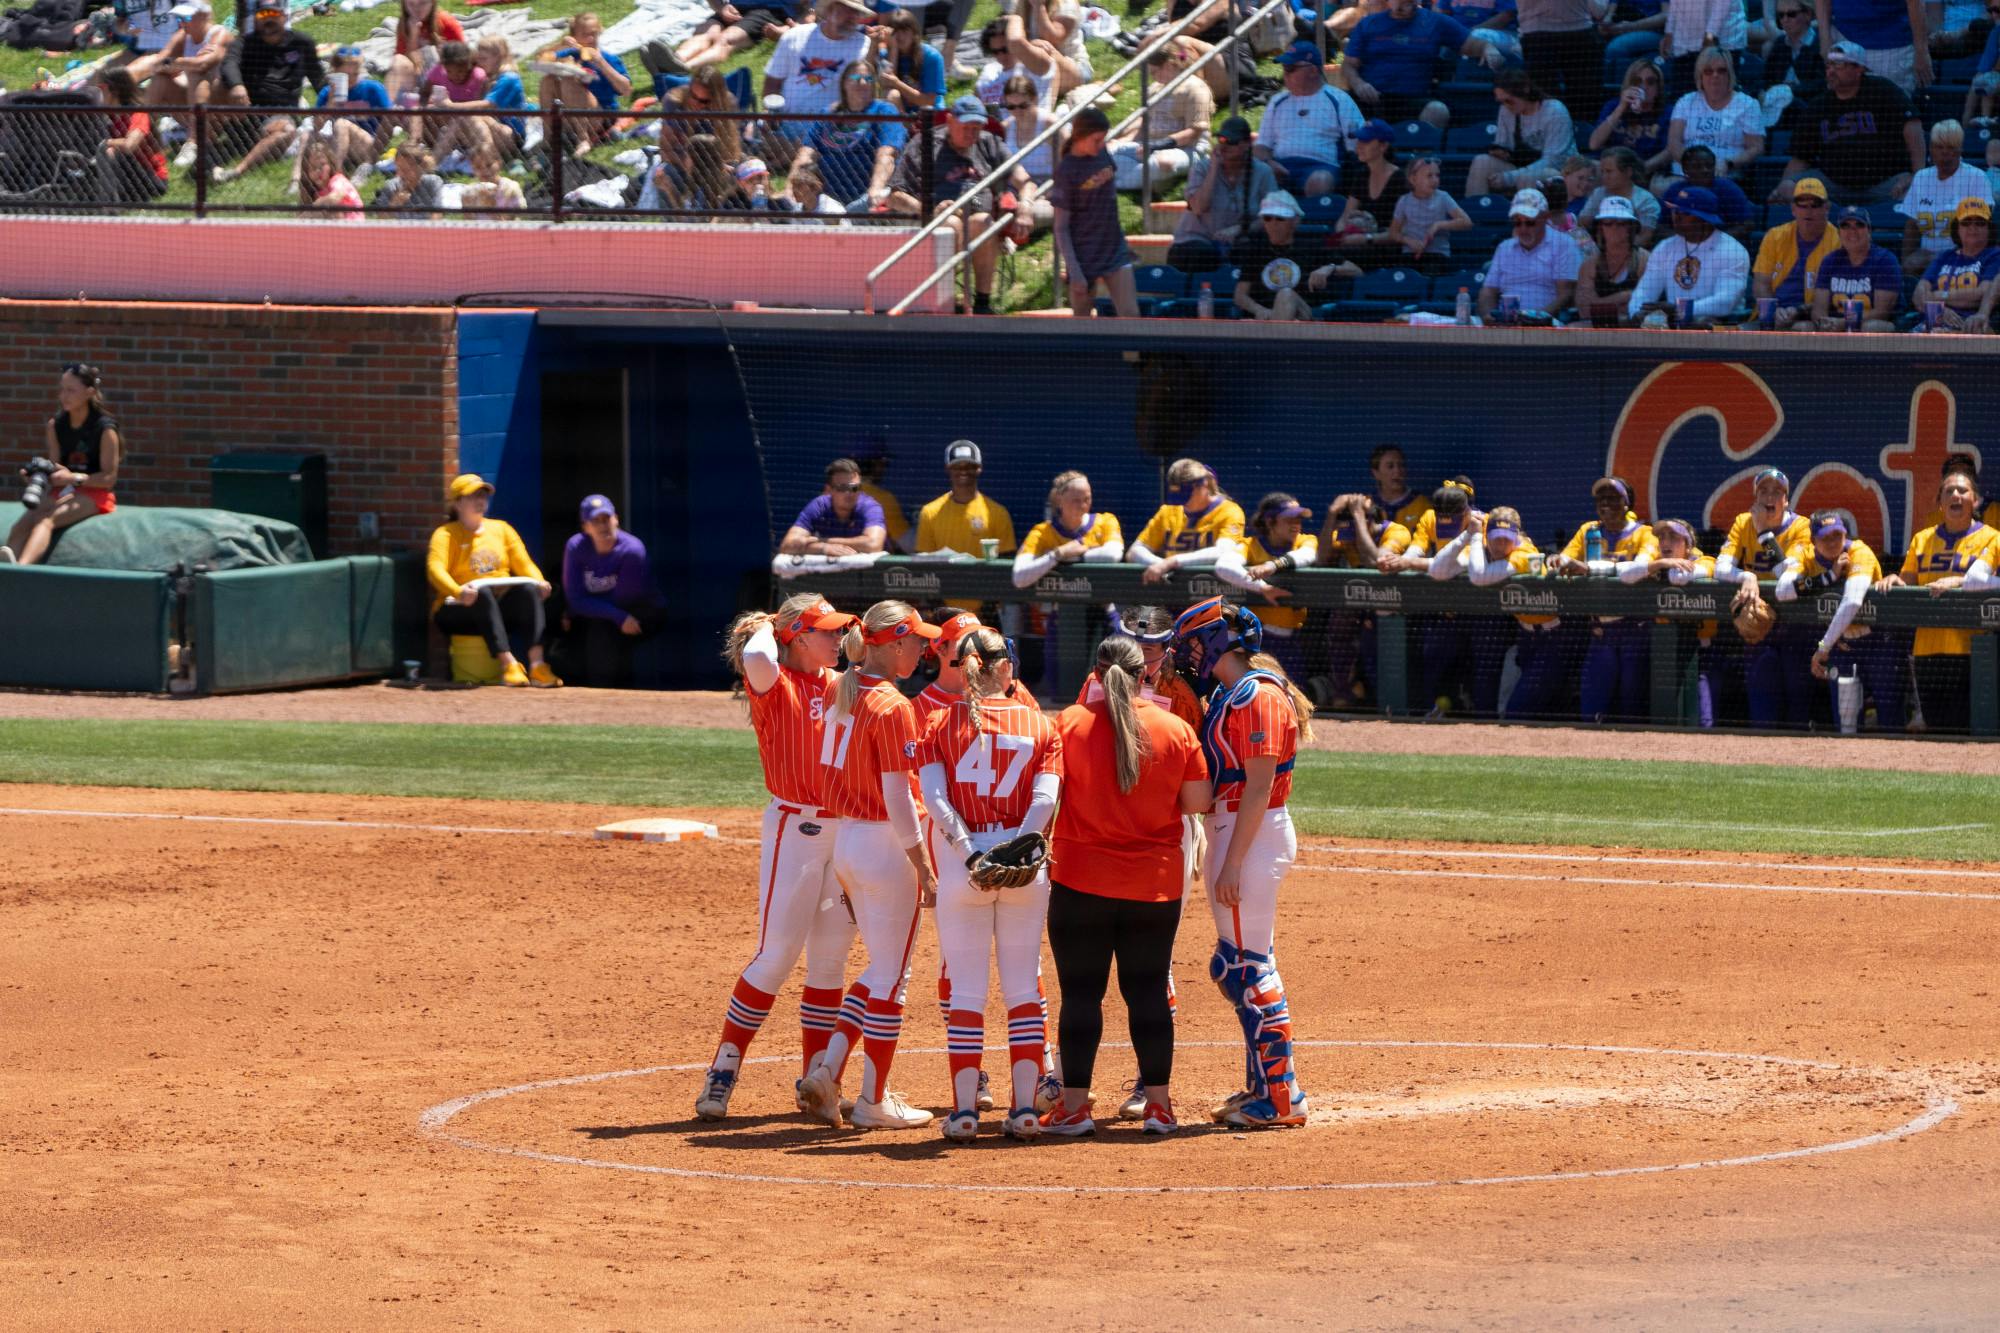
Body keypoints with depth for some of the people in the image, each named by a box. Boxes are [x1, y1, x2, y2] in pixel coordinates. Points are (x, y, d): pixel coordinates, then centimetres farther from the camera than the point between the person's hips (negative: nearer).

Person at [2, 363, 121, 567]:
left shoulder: (105, 429, -8)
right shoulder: (55, 426, 9)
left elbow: (109, 478, -11)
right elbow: (55, 468, 8)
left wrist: (74, 478, -26)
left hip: (95, 493, -6)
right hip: (63, 490, 6)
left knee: (46, 519, -36)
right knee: (22, 525, -26)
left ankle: (21, 566, -62)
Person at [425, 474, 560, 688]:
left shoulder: (501, 529, 19)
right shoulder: (446, 534, 3)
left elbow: (524, 564, 12)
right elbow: (435, 569, -14)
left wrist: (539, 582, -12)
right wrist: (458, 592, -34)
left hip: (501, 609, 4)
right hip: (458, 611, -4)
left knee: (528, 588, -26)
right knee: (483, 593, -36)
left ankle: (536, 664, -41)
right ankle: (507, 663, -48)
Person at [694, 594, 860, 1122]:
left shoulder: (840, 687, 13)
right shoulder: (774, 683, -6)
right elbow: (755, 658, -27)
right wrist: (764, 629, -11)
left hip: (844, 833, 6)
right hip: (793, 829, -6)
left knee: (830, 960, 8)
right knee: (777, 955, -10)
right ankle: (724, 1068, -2)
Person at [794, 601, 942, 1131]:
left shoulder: (841, 693, 7)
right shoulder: (891, 706, -17)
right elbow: (897, 796, -19)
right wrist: (925, 870, -15)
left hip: (846, 843, 8)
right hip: (887, 848, -8)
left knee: (882, 967, 21)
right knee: (891, 975, 3)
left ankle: (827, 1069, 10)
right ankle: (874, 1101, 9)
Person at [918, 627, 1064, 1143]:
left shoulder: (940, 723, 1)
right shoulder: (1037, 724, 3)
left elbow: (935, 799, -10)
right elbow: (1046, 797, -9)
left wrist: (970, 853, -13)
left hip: (962, 867, -1)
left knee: (965, 989, 4)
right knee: (1023, 987, 8)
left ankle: (964, 1109, 0)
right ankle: (1025, 1106, 6)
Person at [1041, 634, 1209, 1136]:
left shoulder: (1068, 724, -8)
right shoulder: (1176, 731, -3)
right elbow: (1198, 803, -2)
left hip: (1080, 883, -2)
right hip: (1155, 885, 2)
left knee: (1080, 992, 3)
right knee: (1149, 991, 10)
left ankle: (1073, 1105, 3)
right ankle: (1158, 1105, 11)